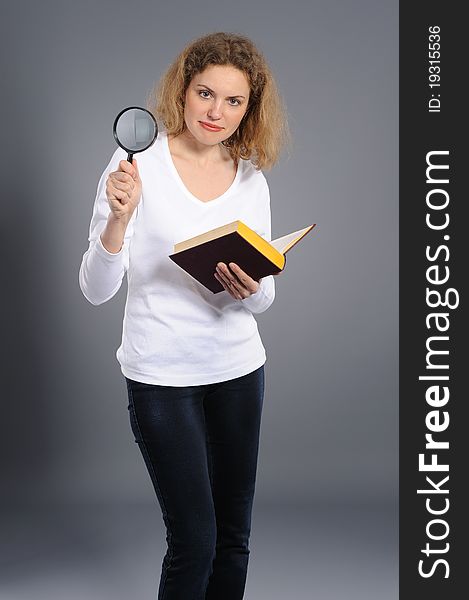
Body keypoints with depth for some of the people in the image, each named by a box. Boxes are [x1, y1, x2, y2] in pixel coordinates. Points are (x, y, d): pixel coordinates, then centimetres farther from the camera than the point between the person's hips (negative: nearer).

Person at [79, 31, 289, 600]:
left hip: (237, 367, 5)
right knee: (194, 542, -2)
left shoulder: (251, 179, 4)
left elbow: (265, 295, 9)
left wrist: (250, 289, -14)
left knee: (233, 537, 12)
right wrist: (120, 217, -29)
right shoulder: (139, 162, -9)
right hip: (161, 374, -4)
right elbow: (95, 289, -12)